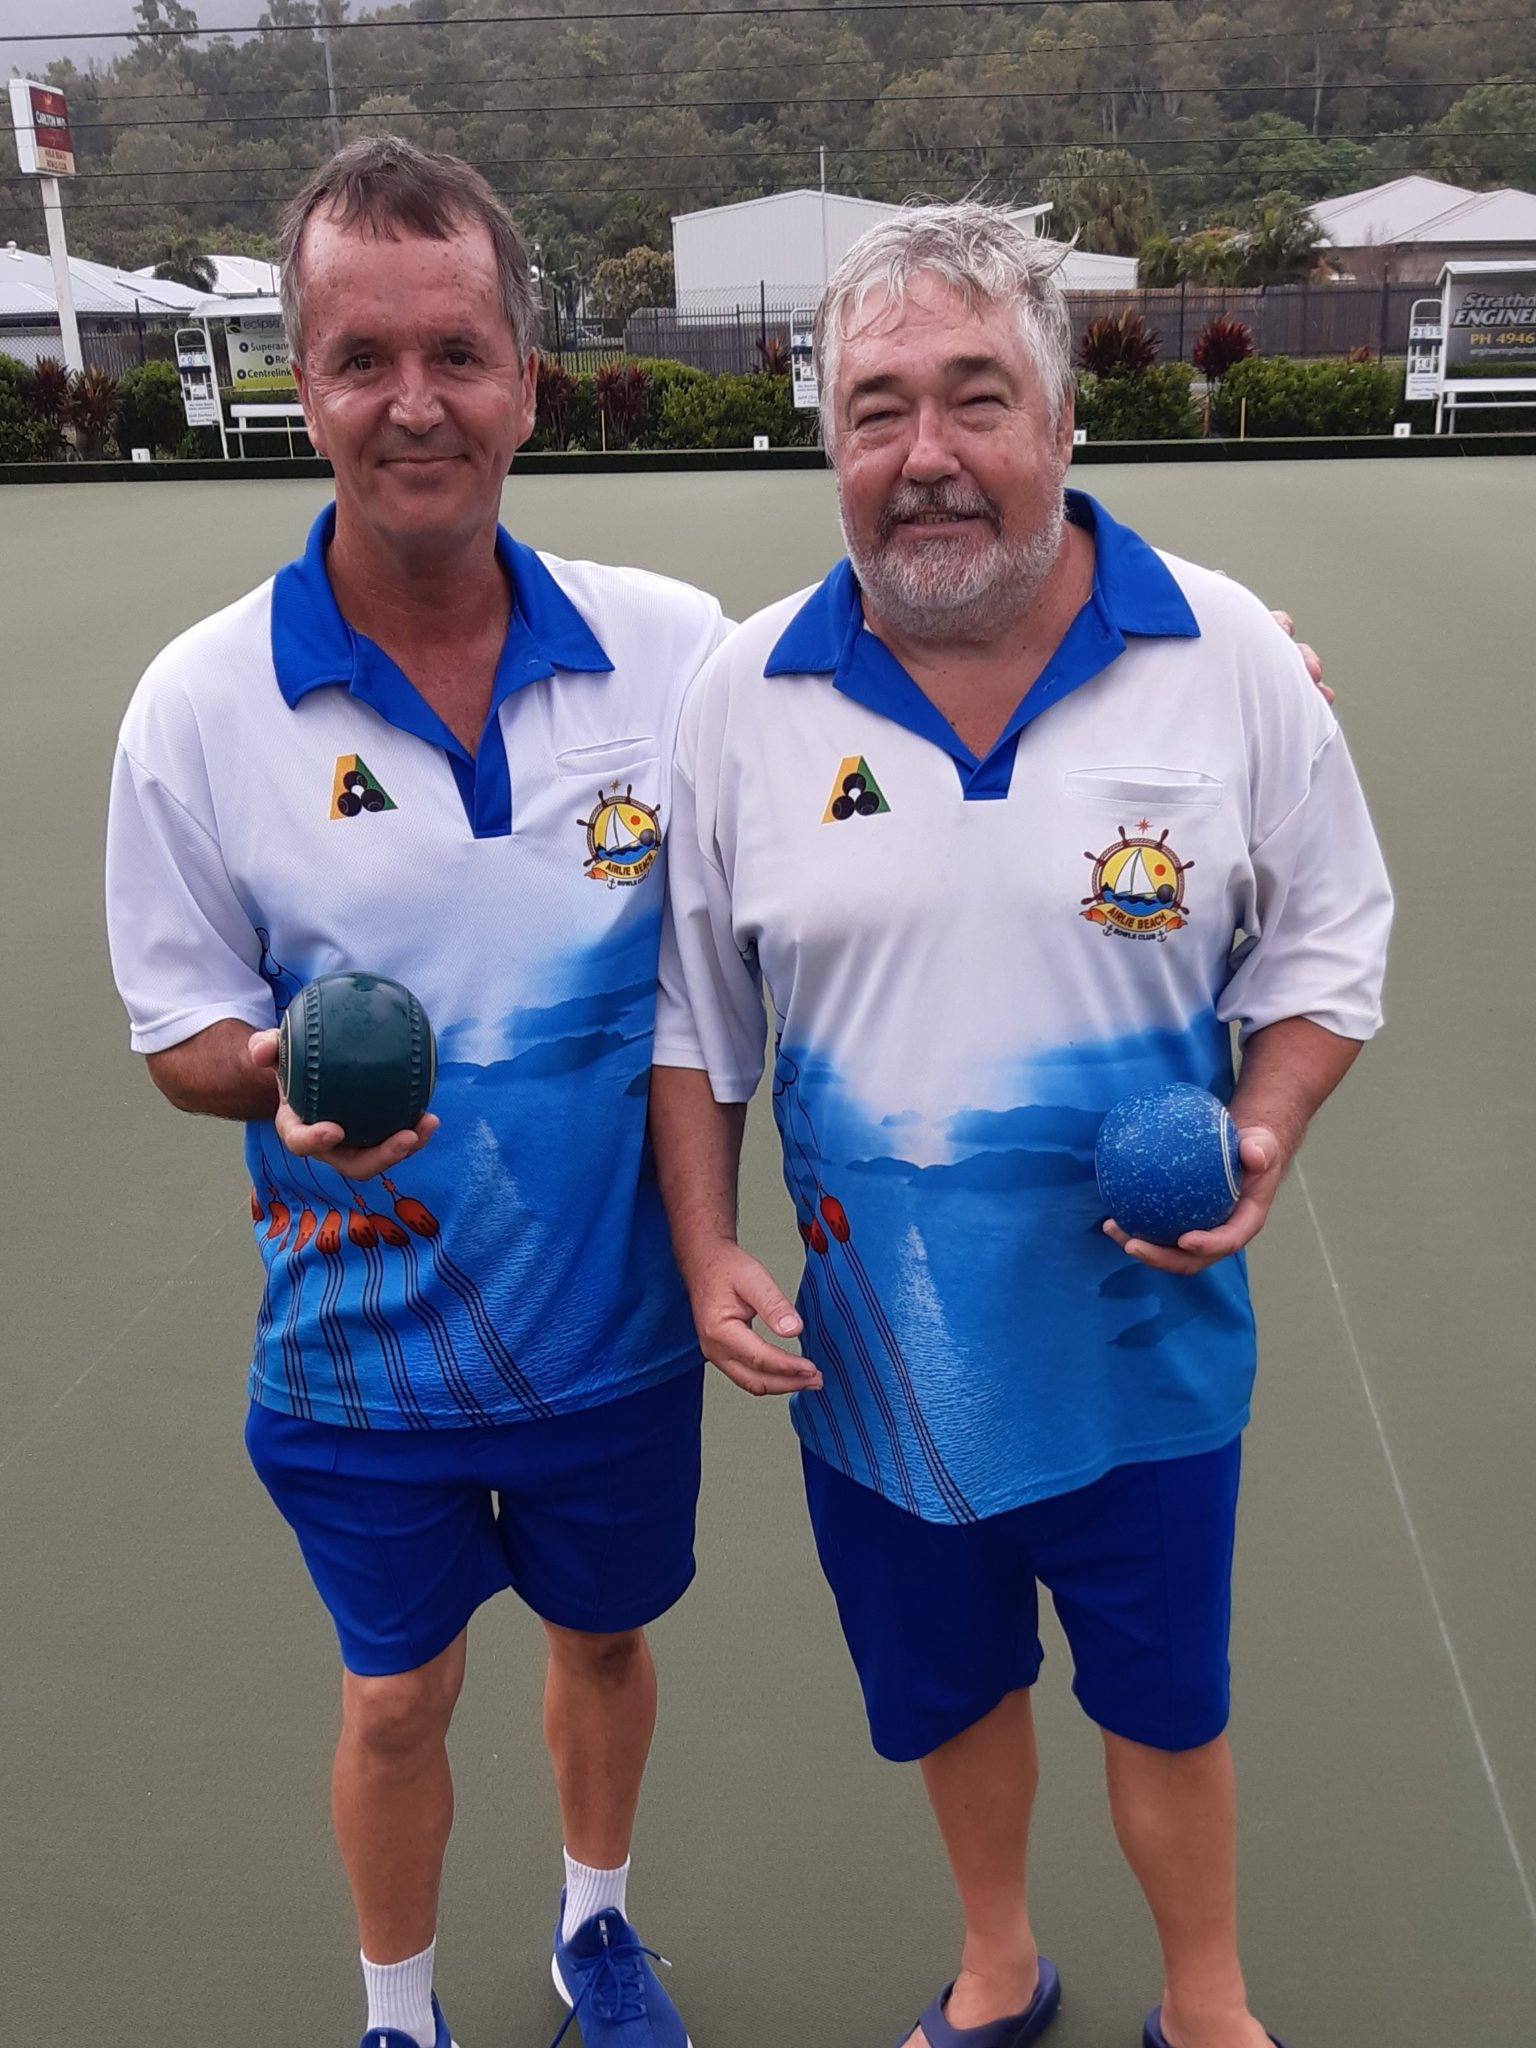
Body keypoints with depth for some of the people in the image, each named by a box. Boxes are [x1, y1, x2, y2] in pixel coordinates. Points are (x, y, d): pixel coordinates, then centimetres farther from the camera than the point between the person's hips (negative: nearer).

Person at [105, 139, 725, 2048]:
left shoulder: (674, 649, -10)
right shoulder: (199, 704, -12)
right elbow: (182, 1034, -4)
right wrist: (287, 1079, -24)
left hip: (621, 1305, 2)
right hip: (368, 1337, -1)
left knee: (605, 1635, 22)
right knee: (395, 1695, 16)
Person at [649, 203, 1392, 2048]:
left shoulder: (1226, 659, -10)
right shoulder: (743, 694, -7)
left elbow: (1327, 939, 1)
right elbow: (691, 1011, 3)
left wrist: (1260, 1140, -15)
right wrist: (707, 1258, -4)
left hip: (1141, 1338, -1)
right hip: (872, 1348, 2)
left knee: (1164, 1699, 18)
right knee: (948, 1689, 22)